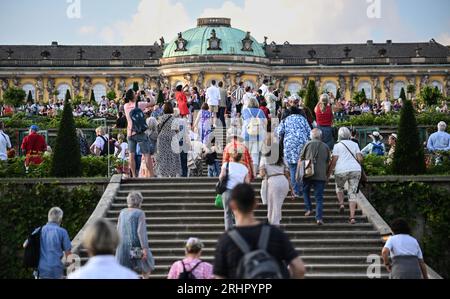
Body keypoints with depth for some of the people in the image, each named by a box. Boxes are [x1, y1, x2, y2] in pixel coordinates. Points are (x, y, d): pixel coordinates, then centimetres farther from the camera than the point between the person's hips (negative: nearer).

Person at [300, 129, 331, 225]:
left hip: (308, 174, -1)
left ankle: (309, 209, 11)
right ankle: (319, 218, -8)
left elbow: (301, 159, 4)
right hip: (321, 175, 1)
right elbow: (328, 163, 14)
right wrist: (326, 176, 23)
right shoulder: (326, 147, 9)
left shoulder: (308, 144, 2)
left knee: (306, 192, 23)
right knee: (319, 197, 2)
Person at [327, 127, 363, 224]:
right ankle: (352, 217, -6)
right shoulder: (354, 144, 12)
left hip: (342, 170, -2)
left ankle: (341, 204, 6)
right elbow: (360, 159, 5)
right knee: (353, 193, 2)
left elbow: (334, 161, -4)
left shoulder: (337, 146, 2)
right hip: (355, 170, 2)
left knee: (339, 187, 27)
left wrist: (328, 173, 2)